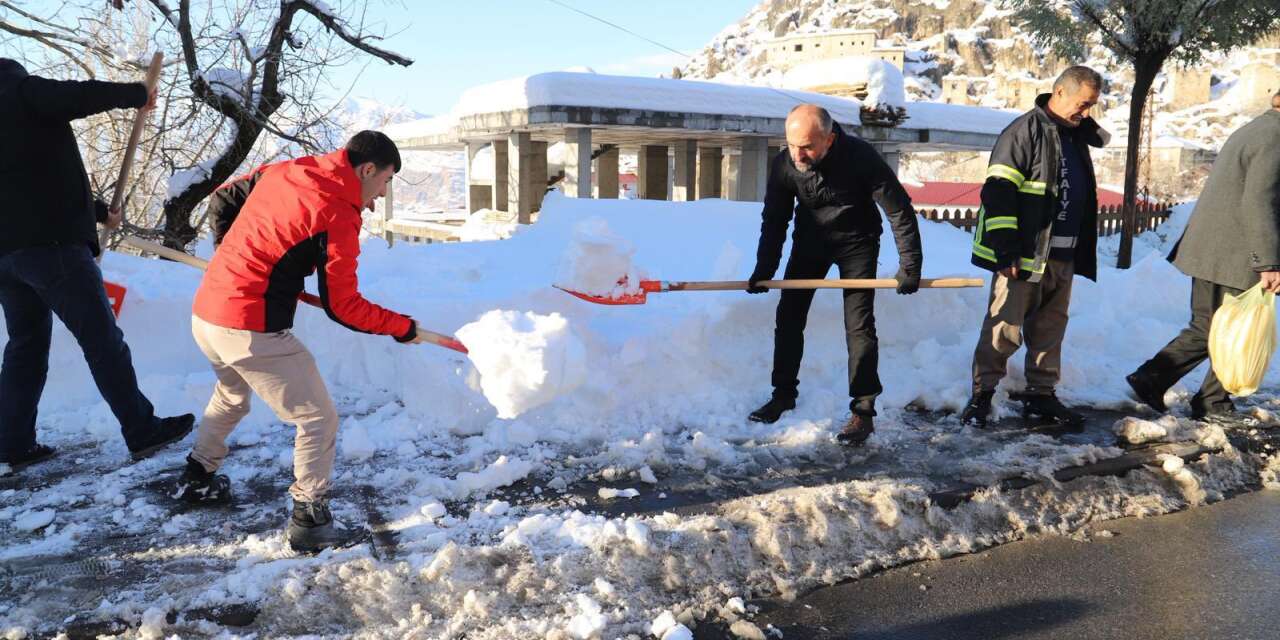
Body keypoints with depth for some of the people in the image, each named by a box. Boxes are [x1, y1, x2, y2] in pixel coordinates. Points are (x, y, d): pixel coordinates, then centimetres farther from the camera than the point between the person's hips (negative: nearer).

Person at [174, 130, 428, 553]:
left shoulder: (283, 171, 8)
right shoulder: (338, 217, -14)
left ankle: (197, 478, 52)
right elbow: (342, 307, -12)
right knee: (318, 421, 3)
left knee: (232, 394, 35)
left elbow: (223, 199, 20)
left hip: (204, 314, 9)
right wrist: (402, 327, -1)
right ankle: (309, 523, 9)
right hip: (251, 332, -9)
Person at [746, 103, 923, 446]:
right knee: (788, 316, 2)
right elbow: (774, 220, -4)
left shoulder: (861, 157, -28)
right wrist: (764, 270, -6)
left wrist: (910, 266, -20)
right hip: (810, 239, 4)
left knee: (859, 324, -9)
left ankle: (863, 410, -1)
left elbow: (900, 210, -20)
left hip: (856, 241, -3)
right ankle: (784, 394, 17)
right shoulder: (784, 164, -19)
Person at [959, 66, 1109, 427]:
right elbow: (998, 192, -17)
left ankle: (1041, 394, 22)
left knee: (1050, 329, 12)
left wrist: (1081, 254, 22)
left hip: (1062, 257, 8)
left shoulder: (1076, 137, 18)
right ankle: (982, 394, 5)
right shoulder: (1025, 130, -9)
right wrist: (1006, 252, -21)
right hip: (1024, 255, -8)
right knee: (1004, 328, -6)